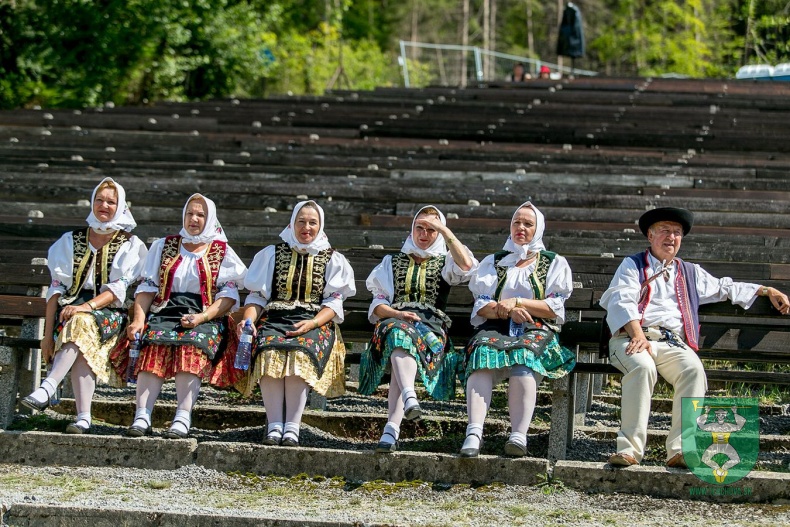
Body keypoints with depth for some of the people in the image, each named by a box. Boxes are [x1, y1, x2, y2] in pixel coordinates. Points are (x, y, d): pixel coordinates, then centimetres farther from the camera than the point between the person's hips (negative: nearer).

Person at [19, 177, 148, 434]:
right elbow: (56, 288, 7)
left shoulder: (131, 245, 11)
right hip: (71, 309, 2)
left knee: (82, 324, -37)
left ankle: (47, 390, -53)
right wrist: (48, 333, -6)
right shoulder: (71, 241, 16)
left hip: (109, 313, -2)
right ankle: (83, 417, -44)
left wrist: (88, 306, -20)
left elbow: (120, 288, -3)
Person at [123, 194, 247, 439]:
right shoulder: (163, 246, 20)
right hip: (164, 313, 2)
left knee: (191, 348, -34)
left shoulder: (222, 252, 13)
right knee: (154, 346, -30)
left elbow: (229, 295, 3)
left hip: (206, 319, -2)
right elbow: (147, 288, 13)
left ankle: (183, 418, -44)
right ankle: (142, 416, -40)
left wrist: (202, 317, -14)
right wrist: (138, 319, -4)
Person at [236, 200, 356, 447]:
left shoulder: (332, 259, 17)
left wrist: (313, 323, -12)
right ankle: (274, 425, -37)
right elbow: (256, 296, 14)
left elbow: (334, 302, 7)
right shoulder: (272, 254, 20)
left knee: (301, 352, -36)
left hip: (315, 322, -1)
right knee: (269, 351, -34)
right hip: (274, 319, 1)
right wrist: (248, 321, -7)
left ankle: (292, 427, -39)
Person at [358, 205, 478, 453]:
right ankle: (410, 397, -63)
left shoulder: (444, 263, 22)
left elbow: (467, 266, -4)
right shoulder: (393, 262, 26)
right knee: (401, 333, -38)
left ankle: (391, 430, -52)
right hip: (393, 322, 1)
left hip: (431, 327, -1)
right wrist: (397, 314, -7)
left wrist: (444, 230, -1)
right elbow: (377, 305, 15)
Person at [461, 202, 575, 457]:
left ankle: (519, 436, -53)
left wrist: (517, 302, -7)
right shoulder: (493, 262, 25)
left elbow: (554, 308, 6)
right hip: (495, 329, 1)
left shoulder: (554, 263, 19)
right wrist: (507, 310, -9)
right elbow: (481, 306, 12)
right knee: (483, 350, -35)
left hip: (536, 331, -1)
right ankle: (474, 432, -52)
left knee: (523, 355, -38)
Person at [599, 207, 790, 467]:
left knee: (693, 369, -32)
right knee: (643, 367, -38)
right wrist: (637, 335, -16)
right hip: (632, 338, -3)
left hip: (672, 343, 3)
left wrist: (767, 291, 30)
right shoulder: (632, 265, 17)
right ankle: (630, 448, -40)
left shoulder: (690, 273, 30)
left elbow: (724, 288, 39)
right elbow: (621, 302, 1)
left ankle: (680, 450, -39)